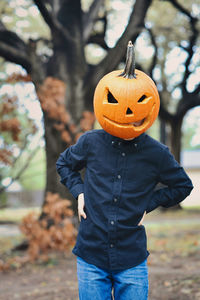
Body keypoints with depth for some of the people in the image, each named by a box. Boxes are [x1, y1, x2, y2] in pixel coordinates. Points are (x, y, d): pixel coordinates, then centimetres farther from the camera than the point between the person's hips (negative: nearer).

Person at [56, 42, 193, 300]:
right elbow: (64, 163, 19)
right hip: (91, 259, 1)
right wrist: (79, 191, 3)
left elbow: (183, 186, 13)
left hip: (132, 262, 0)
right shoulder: (91, 143, -1)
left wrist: (149, 203, 1)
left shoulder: (156, 153, -3)